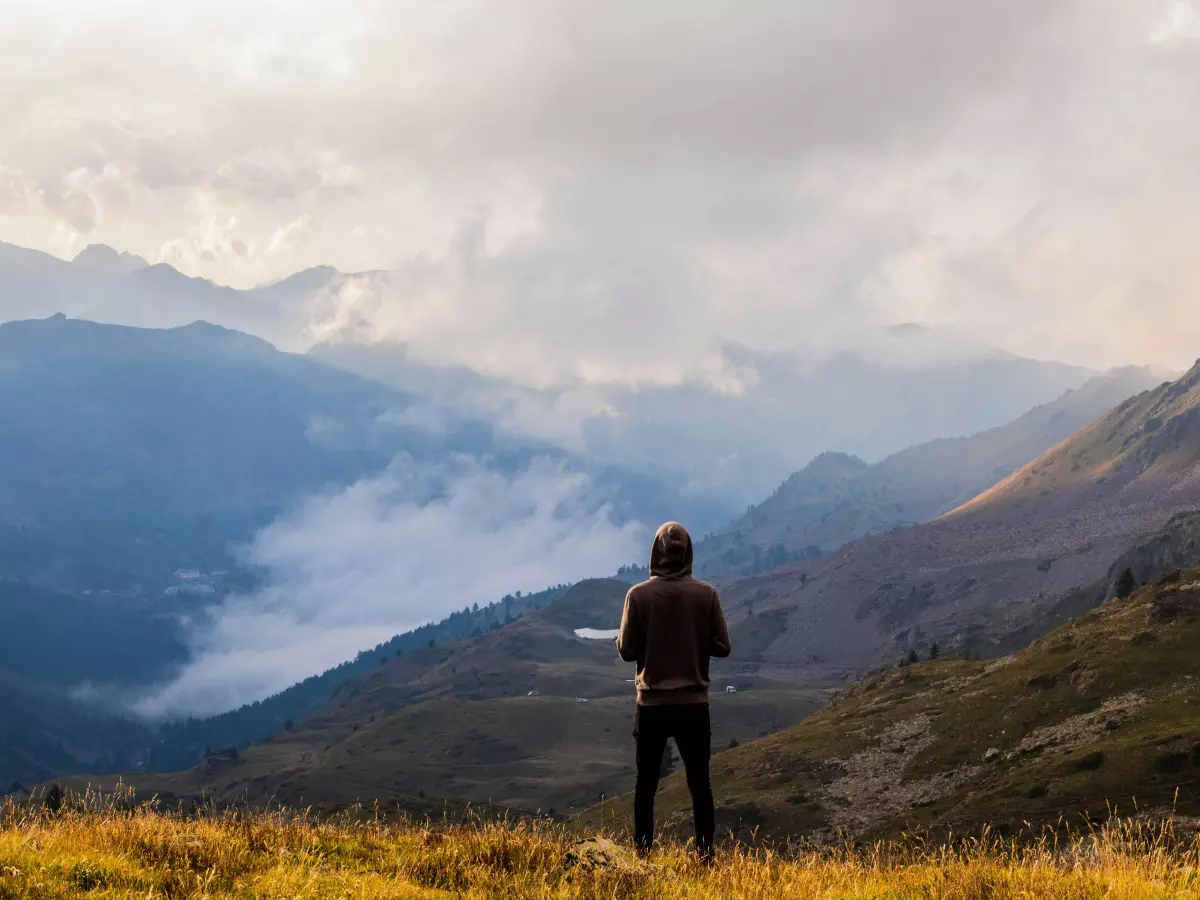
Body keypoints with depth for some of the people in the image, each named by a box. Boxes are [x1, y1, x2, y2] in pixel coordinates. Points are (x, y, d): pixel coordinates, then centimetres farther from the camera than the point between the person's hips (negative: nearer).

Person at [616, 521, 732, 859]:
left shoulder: (639, 595, -8)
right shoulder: (706, 594, -6)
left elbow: (626, 650, -6)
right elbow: (722, 646, -2)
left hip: (652, 704, 0)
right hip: (694, 704, 0)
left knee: (646, 783, 9)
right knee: (699, 783, 8)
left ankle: (643, 853, 8)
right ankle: (705, 852, 5)